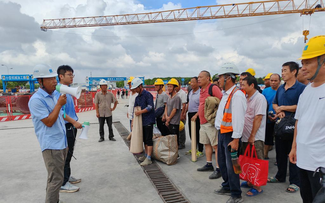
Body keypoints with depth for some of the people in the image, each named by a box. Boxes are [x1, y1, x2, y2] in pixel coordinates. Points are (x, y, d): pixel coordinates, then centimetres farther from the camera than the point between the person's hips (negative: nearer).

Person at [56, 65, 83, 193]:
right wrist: (74, 122, -27)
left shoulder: (68, 91, 13)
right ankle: (63, 184, 11)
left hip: (71, 126, 10)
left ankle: (67, 176, 35)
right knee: (65, 155, -1)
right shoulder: (59, 92, -18)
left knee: (69, 153, 19)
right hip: (66, 127, -10)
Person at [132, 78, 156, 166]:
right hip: (142, 121, 8)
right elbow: (135, 109, 19)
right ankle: (146, 155, 26)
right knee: (144, 139, 15)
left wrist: (140, 112, -16)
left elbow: (150, 107, -18)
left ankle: (148, 159, -5)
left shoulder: (147, 94, -9)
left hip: (148, 120, -8)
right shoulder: (137, 97, 16)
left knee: (148, 140, -7)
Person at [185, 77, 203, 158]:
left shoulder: (200, 92, -15)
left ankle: (200, 151, 12)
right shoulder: (190, 92, 11)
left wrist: (196, 115, -25)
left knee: (198, 133, -1)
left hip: (197, 115, -8)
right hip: (190, 114, 8)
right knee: (191, 132, 16)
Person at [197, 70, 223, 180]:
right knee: (206, 143, 17)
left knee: (216, 145, -4)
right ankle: (209, 164, 31)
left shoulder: (213, 88, -13)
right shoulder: (201, 90, 15)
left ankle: (218, 169, 2)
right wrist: (197, 115, 20)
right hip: (202, 122, 10)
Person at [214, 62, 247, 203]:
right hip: (222, 133, 10)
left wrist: (235, 139, -23)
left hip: (230, 135, -10)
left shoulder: (237, 95, -19)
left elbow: (238, 118, -23)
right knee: (222, 162, 21)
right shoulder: (226, 94, 13)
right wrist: (220, 132, 16)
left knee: (231, 165, 0)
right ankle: (227, 187, 39)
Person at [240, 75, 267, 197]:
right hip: (245, 136, 9)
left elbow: (258, 118, -19)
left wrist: (252, 136, -20)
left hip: (255, 138, -8)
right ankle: (250, 182, 33)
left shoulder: (259, 98, -14)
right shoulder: (246, 98, 12)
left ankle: (257, 187, 15)